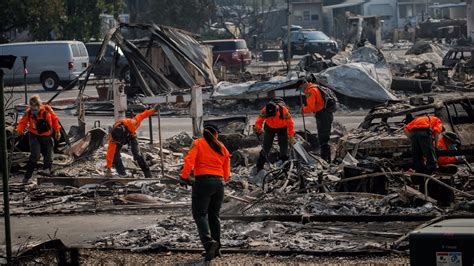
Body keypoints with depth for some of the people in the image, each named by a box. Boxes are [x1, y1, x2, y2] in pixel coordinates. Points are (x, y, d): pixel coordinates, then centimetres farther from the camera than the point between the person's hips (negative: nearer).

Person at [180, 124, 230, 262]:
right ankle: (216, 248, 17)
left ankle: (208, 241, -25)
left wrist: (184, 177, -5)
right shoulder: (222, 148, 13)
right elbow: (226, 172, 13)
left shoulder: (198, 143, 2)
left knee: (200, 214, -4)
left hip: (203, 181, -4)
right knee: (214, 215, 15)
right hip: (219, 182, 4)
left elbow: (189, 160, -13)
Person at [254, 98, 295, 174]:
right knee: (266, 147, -1)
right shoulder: (264, 111, -30)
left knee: (284, 147, -5)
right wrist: (258, 129, -36)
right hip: (269, 128, 1)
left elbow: (290, 123, -23)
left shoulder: (283, 110, -35)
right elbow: (259, 121, -16)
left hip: (282, 128, -1)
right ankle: (259, 167, 8)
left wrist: (291, 137, -22)